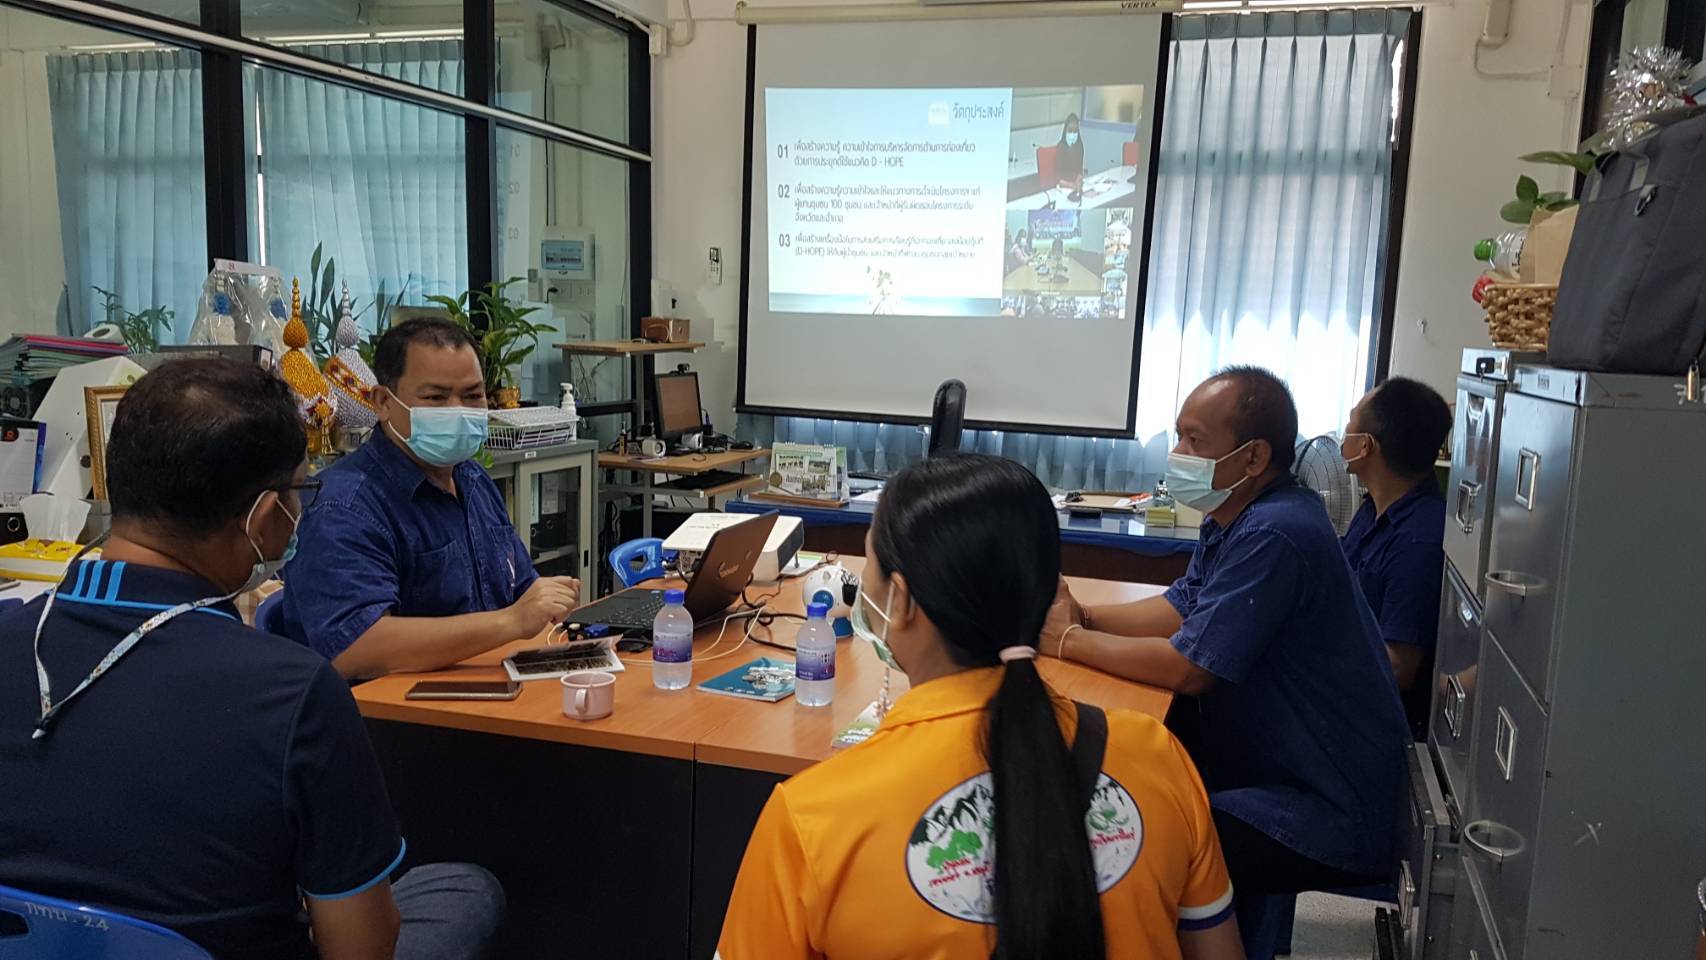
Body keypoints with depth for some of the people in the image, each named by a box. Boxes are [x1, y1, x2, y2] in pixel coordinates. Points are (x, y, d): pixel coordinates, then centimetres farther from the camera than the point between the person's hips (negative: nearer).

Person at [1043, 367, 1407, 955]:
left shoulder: (1272, 535, -25)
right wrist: (1081, 617, -3)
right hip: (1268, 762, 10)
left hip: (1331, 814, -10)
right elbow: (1182, 607, 12)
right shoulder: (1234, 516, 6)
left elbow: (1187, 669, -24)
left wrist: (1069, 641, -12)